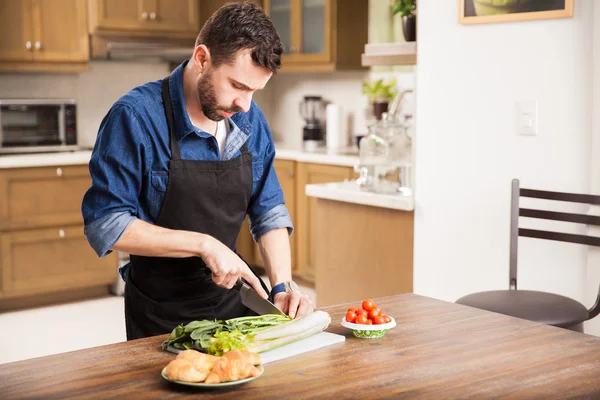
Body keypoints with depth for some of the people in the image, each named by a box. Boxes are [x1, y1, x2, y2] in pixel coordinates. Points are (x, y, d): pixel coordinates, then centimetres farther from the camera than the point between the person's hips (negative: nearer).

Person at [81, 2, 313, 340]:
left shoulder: (251, 121, -3)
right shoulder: (135, 116, -20)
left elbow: (269, 212, 4)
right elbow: (104, 226, -22)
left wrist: (283, 286, -9)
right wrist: (203, 244, -25)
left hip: (232, 300, 5)